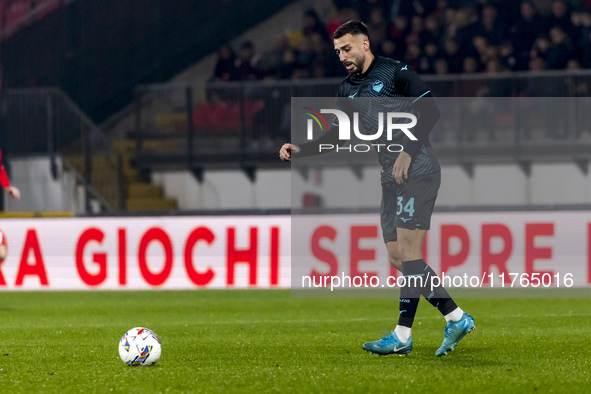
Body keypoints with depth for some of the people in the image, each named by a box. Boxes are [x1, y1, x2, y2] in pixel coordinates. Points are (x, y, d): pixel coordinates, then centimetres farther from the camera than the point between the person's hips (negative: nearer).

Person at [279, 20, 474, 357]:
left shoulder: (395, 72, -5)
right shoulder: (349, 90, 16)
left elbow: (431, 110, -11)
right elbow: (338, 135, 19)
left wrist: (409, 151, -16)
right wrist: (300, 151, 5)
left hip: (417, 172, -8)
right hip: (391, 178, 8)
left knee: (407, 253, -13)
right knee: (399, 259, 2)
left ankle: (403, 336, -13)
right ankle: (456, 319, 6)